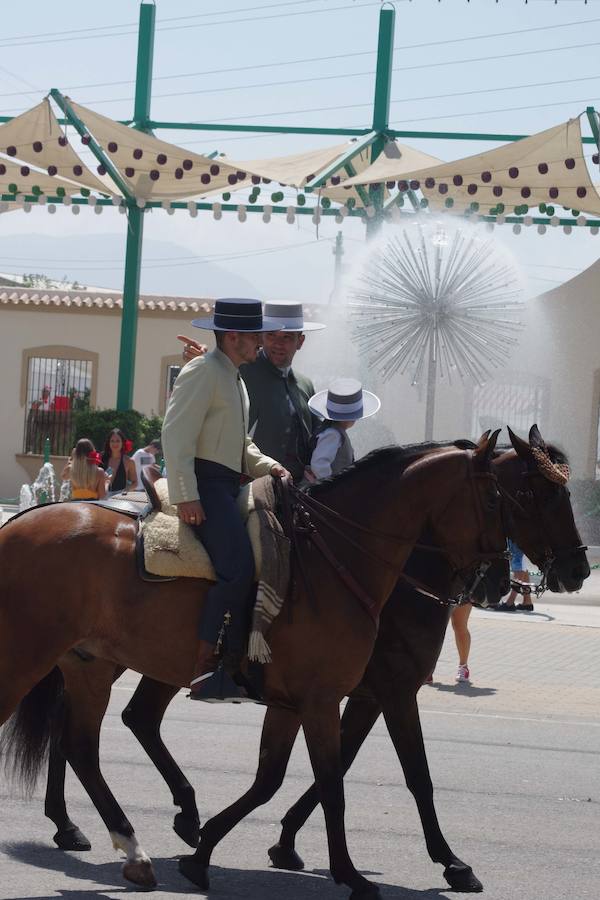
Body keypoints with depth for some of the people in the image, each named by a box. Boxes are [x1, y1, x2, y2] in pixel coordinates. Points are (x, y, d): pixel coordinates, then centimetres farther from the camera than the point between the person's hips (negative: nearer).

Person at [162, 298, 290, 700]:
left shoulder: (234, 377, 23)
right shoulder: (203, 372, -9)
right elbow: (176, 435, -17)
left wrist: (269, 466, 12)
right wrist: (186, 497, -25)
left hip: (230, 484, 11)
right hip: (205, 483, -11)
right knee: (238, 568, -23)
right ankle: (207, 666, -22)